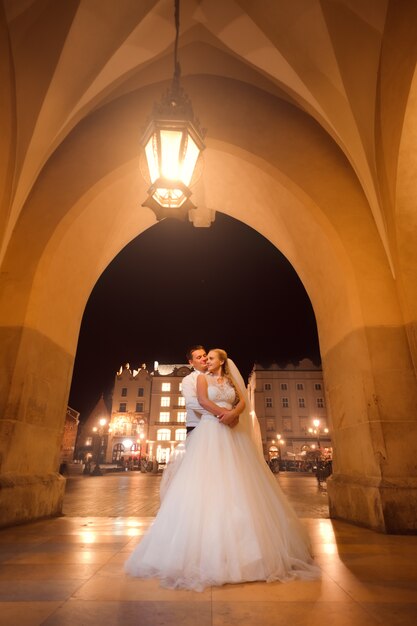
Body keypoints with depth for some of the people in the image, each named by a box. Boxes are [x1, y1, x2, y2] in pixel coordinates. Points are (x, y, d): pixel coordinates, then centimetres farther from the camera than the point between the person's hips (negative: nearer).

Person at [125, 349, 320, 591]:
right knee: (206, 482, -8)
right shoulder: (203, 378, 8)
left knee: (237, 483, 0)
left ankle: (243, 545, 10)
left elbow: (243, 401, 6)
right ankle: (206, 549, -2)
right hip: (209, 432, -3)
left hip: (232, 434, 3)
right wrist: (224, 412, -12)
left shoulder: (231, 380, 17)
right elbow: (203, 401, -7)